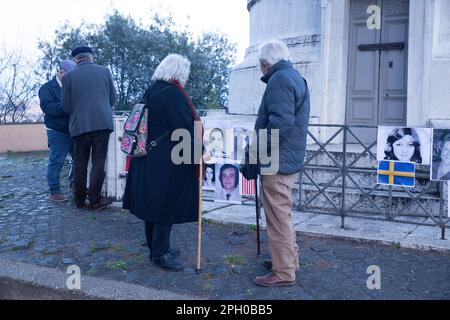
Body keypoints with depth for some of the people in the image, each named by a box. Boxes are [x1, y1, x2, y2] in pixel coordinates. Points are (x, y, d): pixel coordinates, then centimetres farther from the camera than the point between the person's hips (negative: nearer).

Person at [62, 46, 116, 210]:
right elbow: (112, 100, 11)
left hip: (79, 125, 0)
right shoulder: (104, 71, 4)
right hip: (102, 122, 0)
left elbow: (66, 107, 3)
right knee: (98, 162, 3)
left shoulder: (69, 76, 1)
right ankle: (95, 199, 1)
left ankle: (80, 200, 16)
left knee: (80, 163, 10)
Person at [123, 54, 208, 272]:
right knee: (166, 205, -1)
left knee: (153, 203, 15)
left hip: (149, 159, 10)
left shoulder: (152, 91, 14)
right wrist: (199, 152, -12)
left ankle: (156, 247, 27)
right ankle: (160, 253, 8)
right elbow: (184, 129, -20)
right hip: (169, 162, -10)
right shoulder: (172, 93, -16)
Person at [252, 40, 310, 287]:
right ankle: (289, 260, 32)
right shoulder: (294, 76, 17)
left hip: (277, 160, -11)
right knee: (282, 214, 21)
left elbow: (280, 122, -26)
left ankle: (283, 273, 5)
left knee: (278, 216, -3)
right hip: (289, 158, 11)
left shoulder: (279, 79, -15)